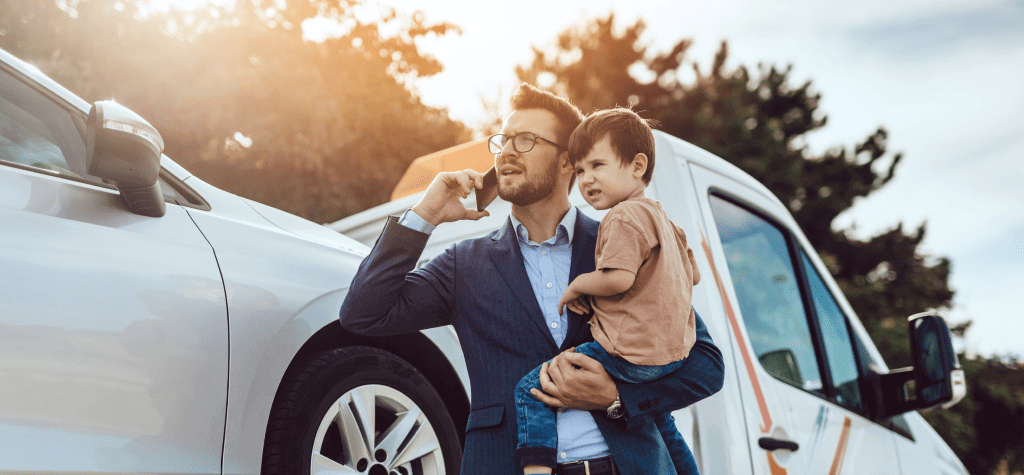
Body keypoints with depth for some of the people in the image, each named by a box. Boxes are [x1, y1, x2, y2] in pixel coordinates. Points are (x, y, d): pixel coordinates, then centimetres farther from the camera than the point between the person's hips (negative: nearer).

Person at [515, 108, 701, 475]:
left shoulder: (624, 216, -14)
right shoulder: (663, 219, 17)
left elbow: (617, 279, -26)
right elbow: (691, 276, 25)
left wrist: (577, 285, -9)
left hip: (631, 356, -10)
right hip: (673, 354, 10)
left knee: (531, 388, -10)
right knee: (659, 418, 36)